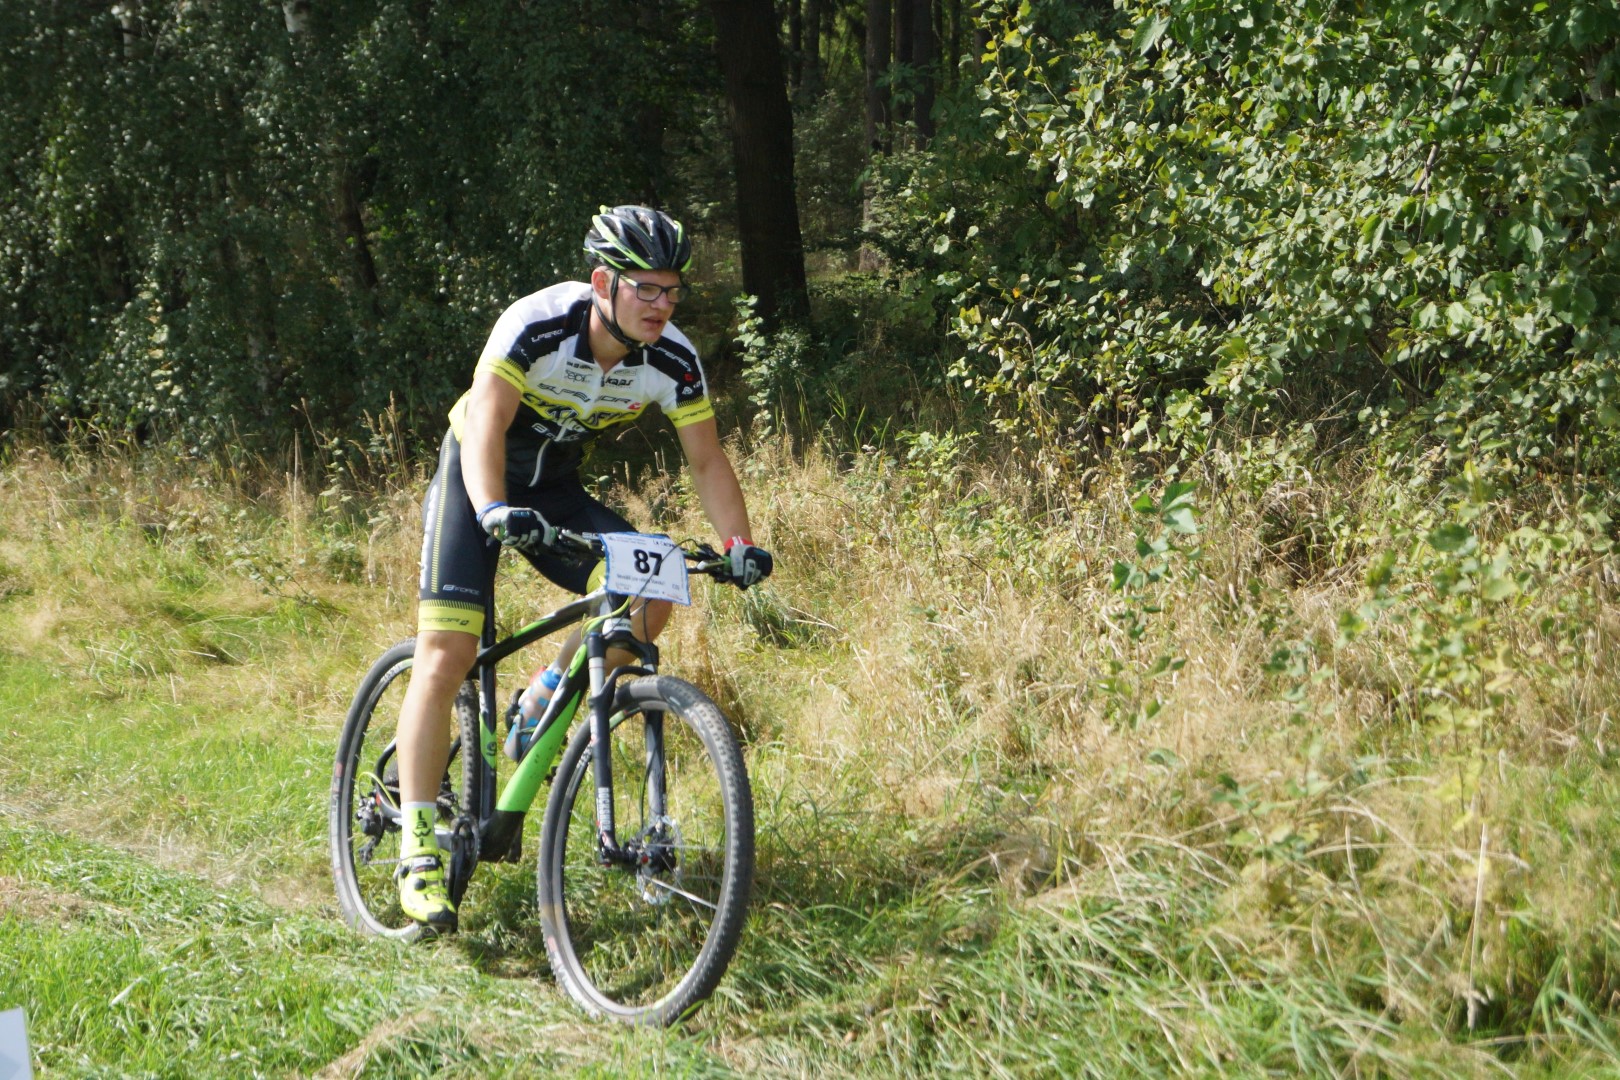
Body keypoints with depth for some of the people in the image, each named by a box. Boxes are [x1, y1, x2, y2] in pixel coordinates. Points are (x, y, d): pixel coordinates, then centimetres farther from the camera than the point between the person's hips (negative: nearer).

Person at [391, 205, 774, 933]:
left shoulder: (673, 362, -16)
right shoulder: (537, 325, -29)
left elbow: (707, 461, -10)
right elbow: (486, 423, -38)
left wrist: (737, 543, -26)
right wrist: (494, 511, -55)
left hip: (555, 488, 5)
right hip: (479, 481, -4)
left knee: (649, 600, -17)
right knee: (447, 652, -17)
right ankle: (417, 847, -15)